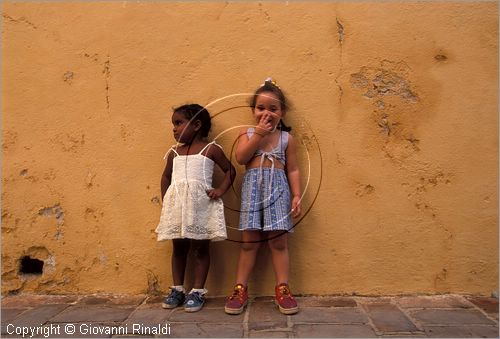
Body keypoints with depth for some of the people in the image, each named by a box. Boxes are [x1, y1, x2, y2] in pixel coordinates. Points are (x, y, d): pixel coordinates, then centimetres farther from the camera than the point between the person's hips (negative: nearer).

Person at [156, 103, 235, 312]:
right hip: (176, 204, 4)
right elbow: (166, 177, 22)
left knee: (200, 248, 3)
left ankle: (197, 292, 13)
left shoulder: (211, 149, 1)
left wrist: (220, 190, -7)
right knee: (178, 248, 11)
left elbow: (230, 170, 6)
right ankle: (177, 290, 23)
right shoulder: (174, 152, 14)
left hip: (201, 204, -4)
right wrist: (166, 200, 11)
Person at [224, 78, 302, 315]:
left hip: (277, 187, 0)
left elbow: (293, 169, 6)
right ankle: (240, 289, 11)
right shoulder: (247, 133, 8)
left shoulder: (286, 138, 7)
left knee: (279, 241, 1)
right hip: (252, 186, 0)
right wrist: (259, 134, -9)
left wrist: (296, 195, -3)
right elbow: (241, 158, -10)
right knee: (249, 240, 3)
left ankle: (282, 289, 11)